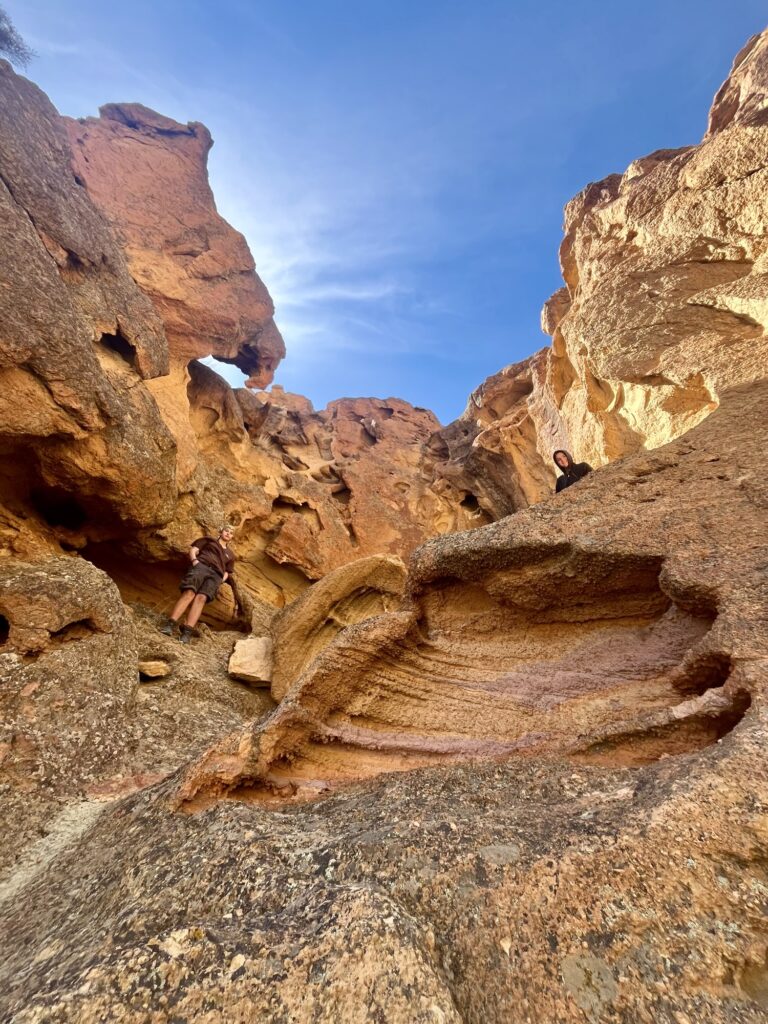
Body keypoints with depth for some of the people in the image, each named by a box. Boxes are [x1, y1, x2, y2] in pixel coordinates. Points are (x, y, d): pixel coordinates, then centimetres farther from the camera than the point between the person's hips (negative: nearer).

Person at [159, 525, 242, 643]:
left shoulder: (230, 556, 33)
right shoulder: (209, 540, 27)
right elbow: (193, 549, 15)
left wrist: (222, 580, 6)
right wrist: (194, 560, -5)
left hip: (216, 575, 1)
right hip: (201, 565, -1)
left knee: (202, 597, -26)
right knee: (189, 592, -28)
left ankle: (187, 632, -39)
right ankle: (170, 624, -35)